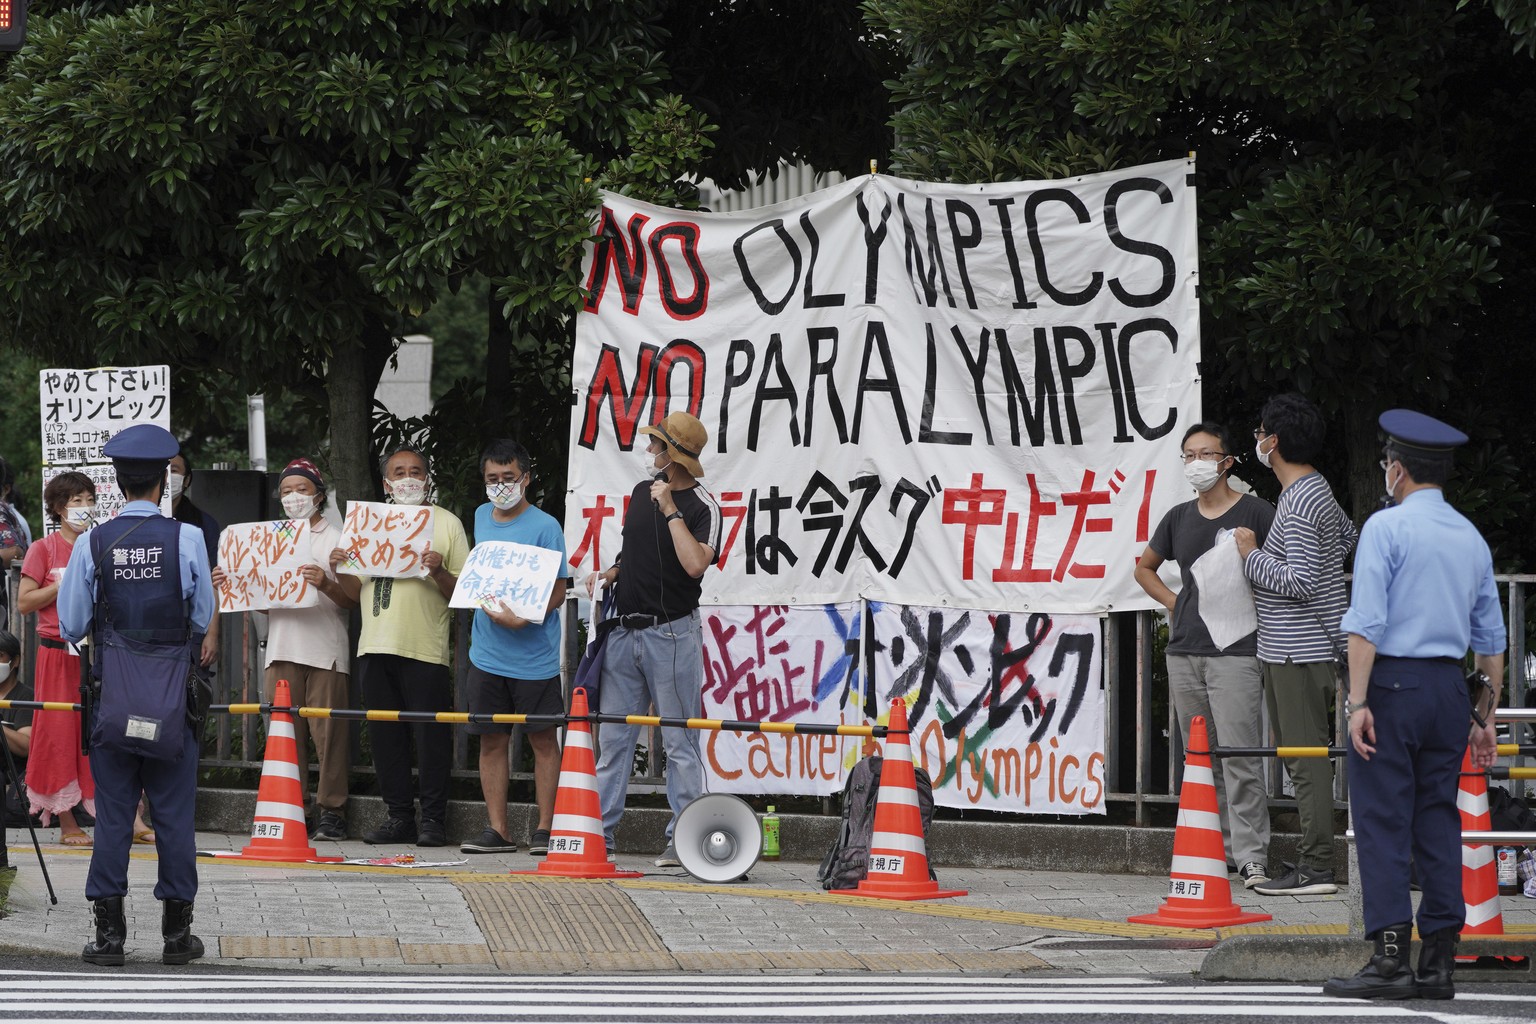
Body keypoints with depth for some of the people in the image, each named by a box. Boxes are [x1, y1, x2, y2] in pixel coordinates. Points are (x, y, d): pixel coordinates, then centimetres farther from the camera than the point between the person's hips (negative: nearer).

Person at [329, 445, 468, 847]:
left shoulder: (446, 523, 5)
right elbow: (355, 593, 20)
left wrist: (439, 572, -17)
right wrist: (340, 569, 1)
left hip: (426, 648, -4)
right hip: (376, 648, 4)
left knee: (431, 736, -5)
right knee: (385, 736, 5)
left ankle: (432, 819, 1)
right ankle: (399, 817, 13)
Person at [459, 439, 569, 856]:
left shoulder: (544, 527, -8)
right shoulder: (482, 517, 10)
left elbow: (557, 591, -11)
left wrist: (522, 619, -25)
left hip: (534, 655, -5)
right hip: (487, 654, 6)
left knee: (543, 740, 1)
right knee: (492, 740, 6)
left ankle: (545, 829, 6)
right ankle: (496, 830, 11)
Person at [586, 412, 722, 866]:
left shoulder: (702, 506, -10)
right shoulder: (642, 491, 12)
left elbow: (695, 563, -26)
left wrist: (670, 509, -21)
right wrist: (610, 574, 6)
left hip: (671, 634, -7)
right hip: (626, 630, 7)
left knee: (680, 742, -3)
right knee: (613, 737, 8)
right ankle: (600, 830, 12)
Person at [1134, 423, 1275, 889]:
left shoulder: (1255, 513, -1)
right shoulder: (1179, 518, 15)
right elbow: (1145, 567, 29)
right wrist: (1173, 603, 15)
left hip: (1235, 652, -6)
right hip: (1184, 652, 6)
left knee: (1239, 757, -12)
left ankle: (1251, 858, -12)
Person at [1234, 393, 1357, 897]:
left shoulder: (1300, 504, -18)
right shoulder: (1317, 489, 14)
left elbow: (1298, 582, -24)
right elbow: (1346, 533, 32)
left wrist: (1253, 555, -11)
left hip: (1300, 654, -11)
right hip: (1290, 647, 11)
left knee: (1307, 758, -10)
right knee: (1304, 757, 13)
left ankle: (1317, 868, -10)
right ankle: (1312, 859, 16)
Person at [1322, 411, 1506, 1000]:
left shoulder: (1385, 528, -6)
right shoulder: (1471, 538, 14)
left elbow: (1366, 623, -15)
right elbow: (1491, 638, 15)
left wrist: (1358, 703, -16)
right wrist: (1486, 719, 20)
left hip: (1392, 683, -6)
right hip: (1449, 687, 6)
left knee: (1383, 824, -6)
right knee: (1439, 823, 8)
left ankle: (1390, 957, -13)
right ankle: (1439, 962, 6)